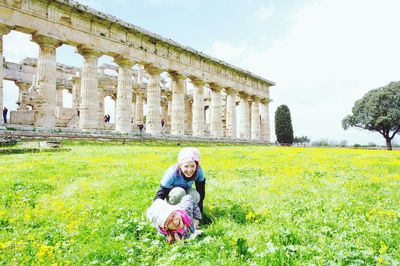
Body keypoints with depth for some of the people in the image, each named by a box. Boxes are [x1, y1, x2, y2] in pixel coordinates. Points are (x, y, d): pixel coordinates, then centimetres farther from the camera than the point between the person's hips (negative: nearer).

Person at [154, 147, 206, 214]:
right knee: (179, 193, -37)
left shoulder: (199, 171, -28)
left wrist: (199, 211, -17)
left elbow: (201, 192, -16)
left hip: (186, 190, 3)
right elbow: (160, 195, -31)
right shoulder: (172, 173, -34)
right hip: (171, 191, -2)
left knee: (195, 196, -31)